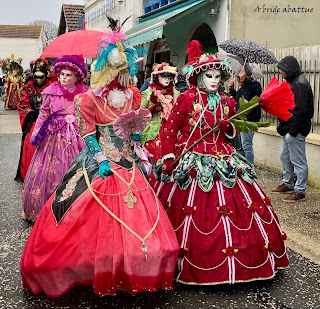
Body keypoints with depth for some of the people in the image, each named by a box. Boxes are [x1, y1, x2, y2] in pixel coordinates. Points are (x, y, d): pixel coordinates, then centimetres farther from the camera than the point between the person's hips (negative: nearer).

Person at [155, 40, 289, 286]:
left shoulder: (227, 102, 11)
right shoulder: (187, 98, -2)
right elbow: (171, 129, -2)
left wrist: (229, 128, -2)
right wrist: (168, 157, -9)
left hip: (223, 161, 5)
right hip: (191, 162, -4)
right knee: (189, 211, -5)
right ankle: (188, 263, 12)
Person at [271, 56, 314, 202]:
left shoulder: (300, 84, -18)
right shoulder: (292, 82, 14)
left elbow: (299, 111, -23)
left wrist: (292, 131, -23)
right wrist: (283, 127, 15)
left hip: (296, 131, -11)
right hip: (288, 129, 11)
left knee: (298, 161, -2)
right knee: (285, 157, 20)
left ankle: (300, 191, 7)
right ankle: (288, 184, 35)